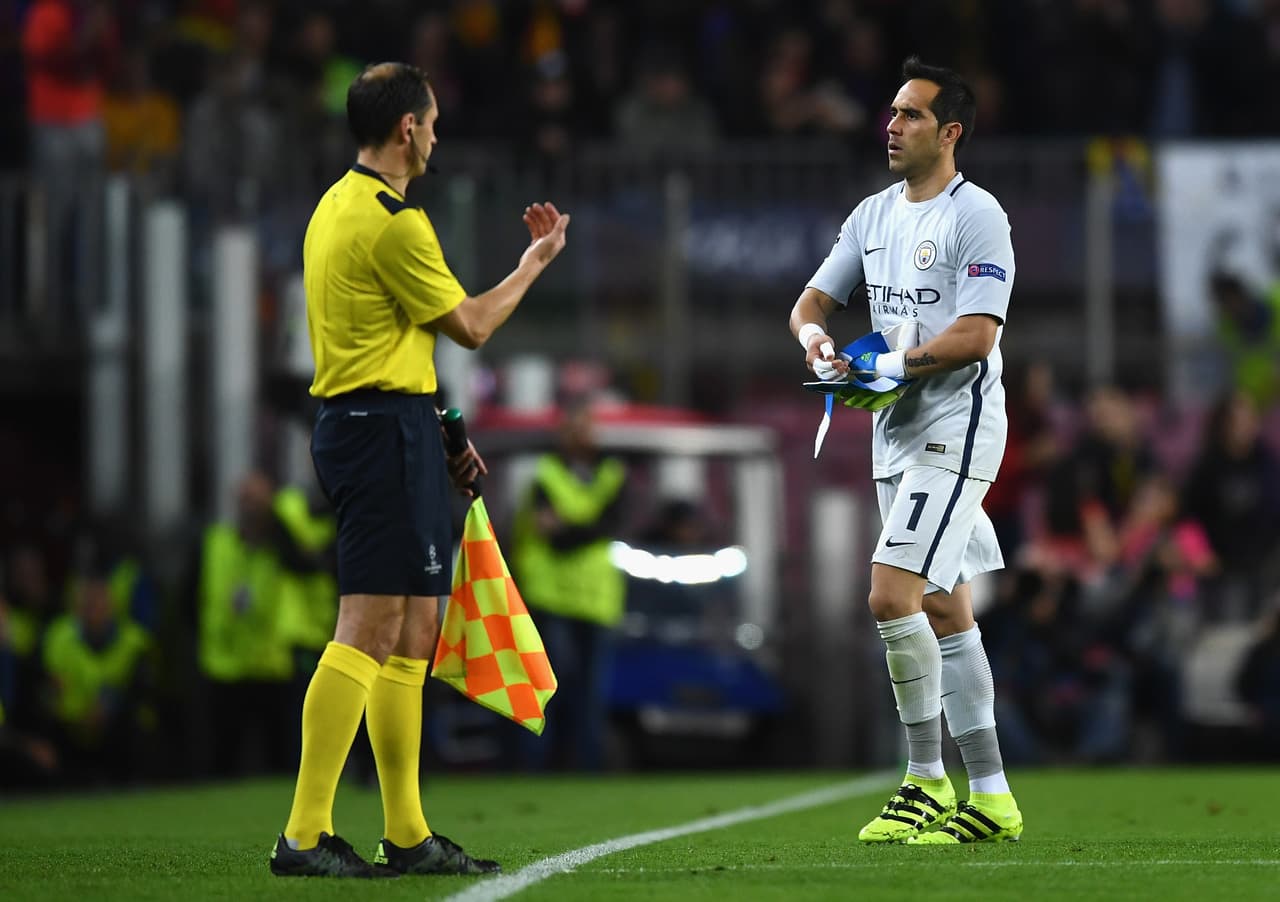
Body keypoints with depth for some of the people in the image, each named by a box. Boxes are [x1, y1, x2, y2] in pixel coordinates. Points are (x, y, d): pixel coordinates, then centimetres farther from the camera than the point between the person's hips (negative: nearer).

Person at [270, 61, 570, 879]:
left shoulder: (338, 207, 17)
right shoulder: (392, 220, -15)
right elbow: (470, 326, -7)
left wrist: (439, 436, 24)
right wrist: (536, 261, 8)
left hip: (351, 421, 11)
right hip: (388, 427, -11)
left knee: (412, 635, 11)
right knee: (369, 629, -13)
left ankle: (408, 835, 13)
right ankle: (305, 835, -17)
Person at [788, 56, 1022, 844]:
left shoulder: (977, 216, -11)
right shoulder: (875, 215, 13)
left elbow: (975, 335, -18)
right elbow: (814, 300, 14)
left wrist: (893, 364, -21)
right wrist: (816, 340, -7)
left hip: (955, 431, -8)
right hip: (896, 434, 8)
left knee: (892, 594, -18)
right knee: (944, 609, 8)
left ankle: (927, 778, -9)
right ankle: (991, 797, 12)